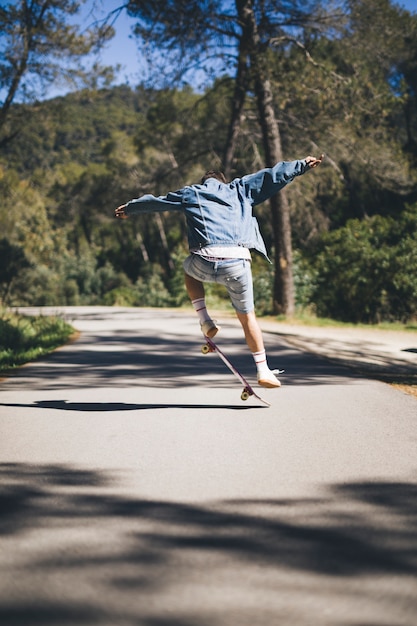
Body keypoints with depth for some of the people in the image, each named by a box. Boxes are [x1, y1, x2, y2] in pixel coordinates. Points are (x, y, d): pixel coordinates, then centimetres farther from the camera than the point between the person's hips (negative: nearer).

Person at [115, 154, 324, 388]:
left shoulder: (190, 194, 23)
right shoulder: (239, 189, 23)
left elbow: (154, 201, 36)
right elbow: (272, 176, 21)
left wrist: (129, 208, 52)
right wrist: (302, 165, 31)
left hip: (204, 263, 0)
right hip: (237, 263, 0)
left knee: (190, 271, 37)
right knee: (247, 316, 16)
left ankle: (206, 322, 22)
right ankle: (264, 371, 16)